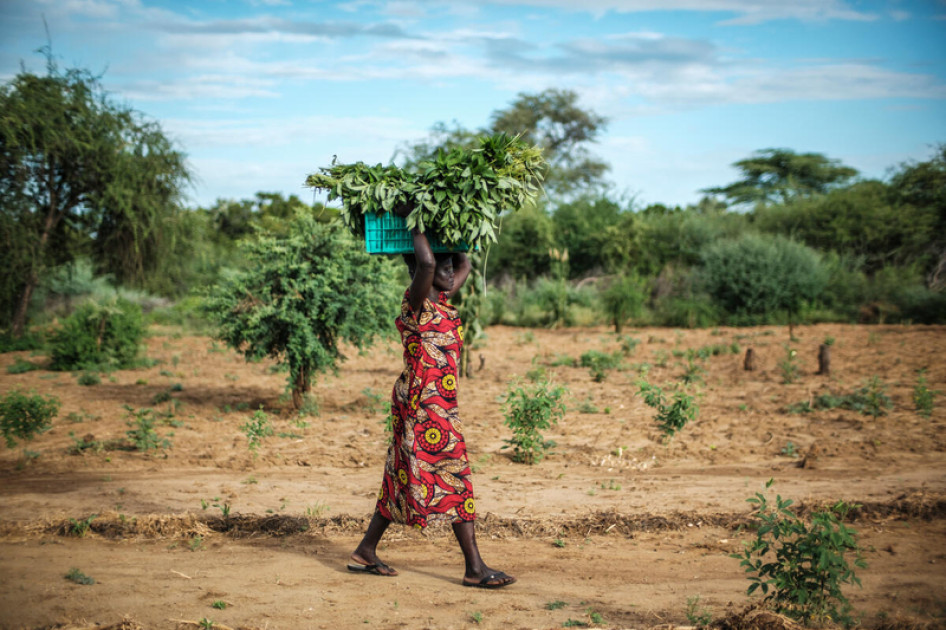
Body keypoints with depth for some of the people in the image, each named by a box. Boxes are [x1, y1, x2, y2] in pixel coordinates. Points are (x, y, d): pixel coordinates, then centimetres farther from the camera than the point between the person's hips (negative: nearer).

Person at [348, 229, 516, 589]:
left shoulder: (440, 300, 12)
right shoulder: (416, 302, -13)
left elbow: (465, 266, 28)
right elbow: (426, 264, -33)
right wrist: (418, 230, -17)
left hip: (439, 404, 10)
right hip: (423, 403, -10)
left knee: (404, 477, 14)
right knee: (453, 477, -6)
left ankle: (366, 552, 23)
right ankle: (475, 568, -1)